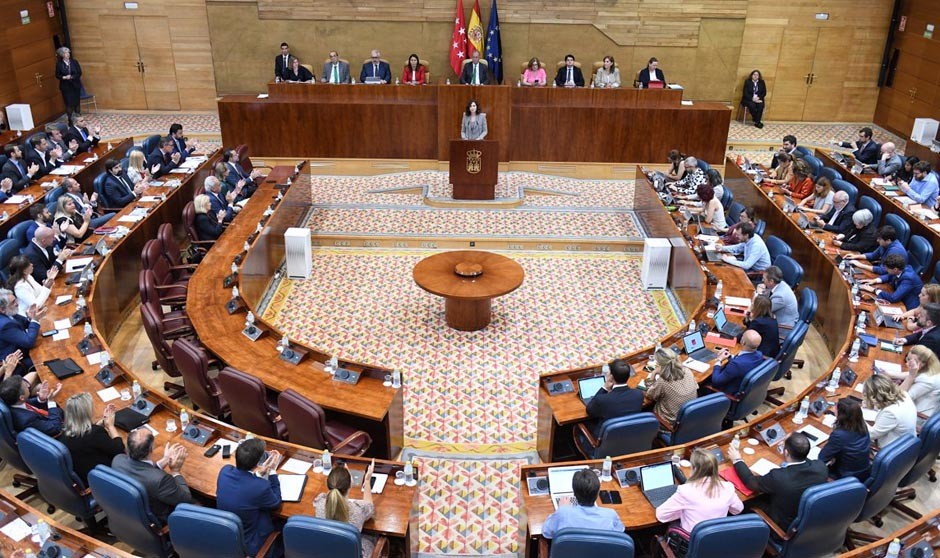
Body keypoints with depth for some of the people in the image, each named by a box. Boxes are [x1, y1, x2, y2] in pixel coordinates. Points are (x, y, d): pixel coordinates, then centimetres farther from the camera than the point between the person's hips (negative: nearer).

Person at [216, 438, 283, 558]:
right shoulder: (260, 487, -32)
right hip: (247, 546, -5)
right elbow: (276, 504, -10)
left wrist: (260, 472, 5)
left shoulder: (225, 471, -16)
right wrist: (273, 471, -6)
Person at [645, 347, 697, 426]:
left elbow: (649, 396, -10)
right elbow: (696, 387, 7)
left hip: (673, 419, -5)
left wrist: (652, 375, -9)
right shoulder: (687, 371, -16)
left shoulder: (662, 382, -30)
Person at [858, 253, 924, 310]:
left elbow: (893, 298, -36)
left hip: (909, 309, -7)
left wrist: (874, 290, -25)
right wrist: (874, 280, -1)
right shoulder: (902, 268, -8)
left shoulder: (908, 278, -31)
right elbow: (889, 276, 14)